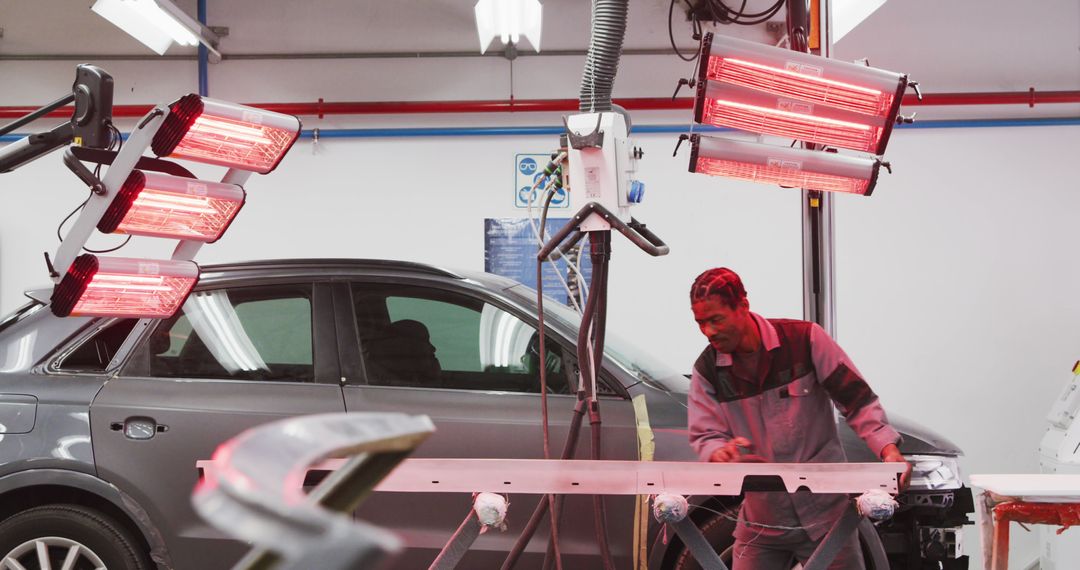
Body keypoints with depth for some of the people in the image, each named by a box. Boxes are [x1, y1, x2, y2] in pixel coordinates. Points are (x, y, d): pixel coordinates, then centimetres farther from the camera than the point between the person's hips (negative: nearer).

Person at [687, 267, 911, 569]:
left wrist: (888, 448, -22)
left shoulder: (805, 339, -10)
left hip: (825, 511, -3)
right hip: (761, 519, 3)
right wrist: (720, 452, -24)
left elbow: (856, 399, -9)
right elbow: (704, 435, -1)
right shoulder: (707, 369, 0)